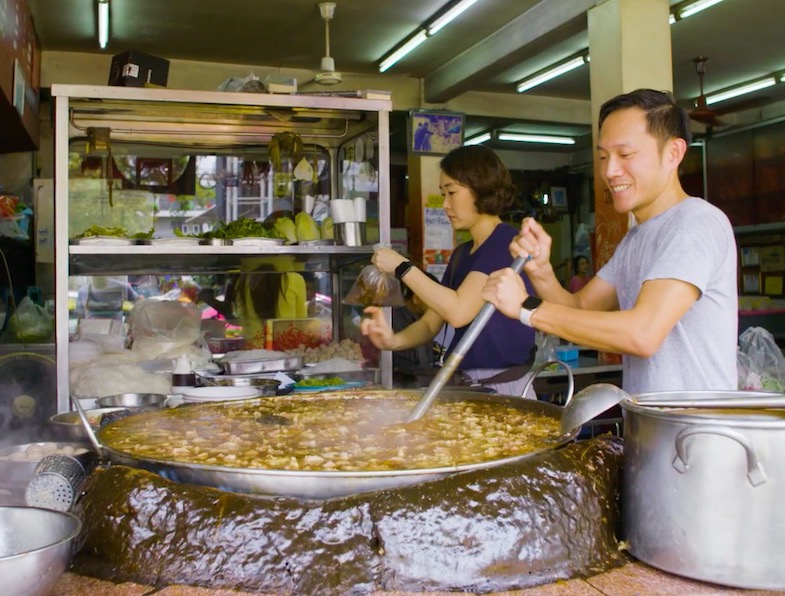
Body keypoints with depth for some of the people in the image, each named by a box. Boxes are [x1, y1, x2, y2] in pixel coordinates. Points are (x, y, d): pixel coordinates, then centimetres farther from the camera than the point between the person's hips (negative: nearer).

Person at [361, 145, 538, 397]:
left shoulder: (507, 242, -12)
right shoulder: (460, 254, 12)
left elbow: (459, 312, -22)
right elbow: (430, 323, 10)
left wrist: (402, 267, -12)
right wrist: (394, 340, -10)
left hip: (501, 386, -7)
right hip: (461, 384, 7)